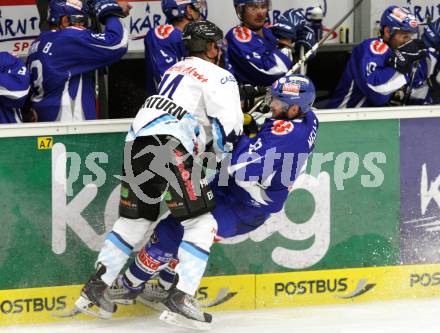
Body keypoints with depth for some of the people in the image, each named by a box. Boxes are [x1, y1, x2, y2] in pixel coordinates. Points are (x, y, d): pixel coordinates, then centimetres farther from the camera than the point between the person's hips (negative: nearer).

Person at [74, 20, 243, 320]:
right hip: (170, 147, -8)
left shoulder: (175, 70, 28)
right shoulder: (219, 76, 5)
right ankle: (179, 298, -13)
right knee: (201, 223, -3)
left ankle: (95, 288, 15)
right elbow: (228, 126, -4)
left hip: (137, 139, 8)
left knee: (135, 219, 19)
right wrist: (214, 157, 12)